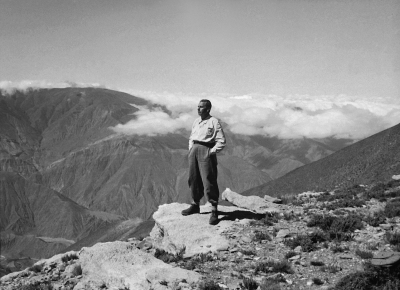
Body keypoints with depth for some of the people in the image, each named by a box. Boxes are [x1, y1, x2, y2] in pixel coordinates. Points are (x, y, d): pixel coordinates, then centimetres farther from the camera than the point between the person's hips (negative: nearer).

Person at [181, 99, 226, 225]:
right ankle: (195, 205, 24)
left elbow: (222, 141, -9)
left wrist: (212, 151, -13)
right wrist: (190, 149, 12)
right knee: (193, 179, 9)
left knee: (208, 180, -9)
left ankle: (214, 211, -3)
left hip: (206, 151, -7)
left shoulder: (214, 122, -7)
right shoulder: (196, 121, 15)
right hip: (194, 150, 7)